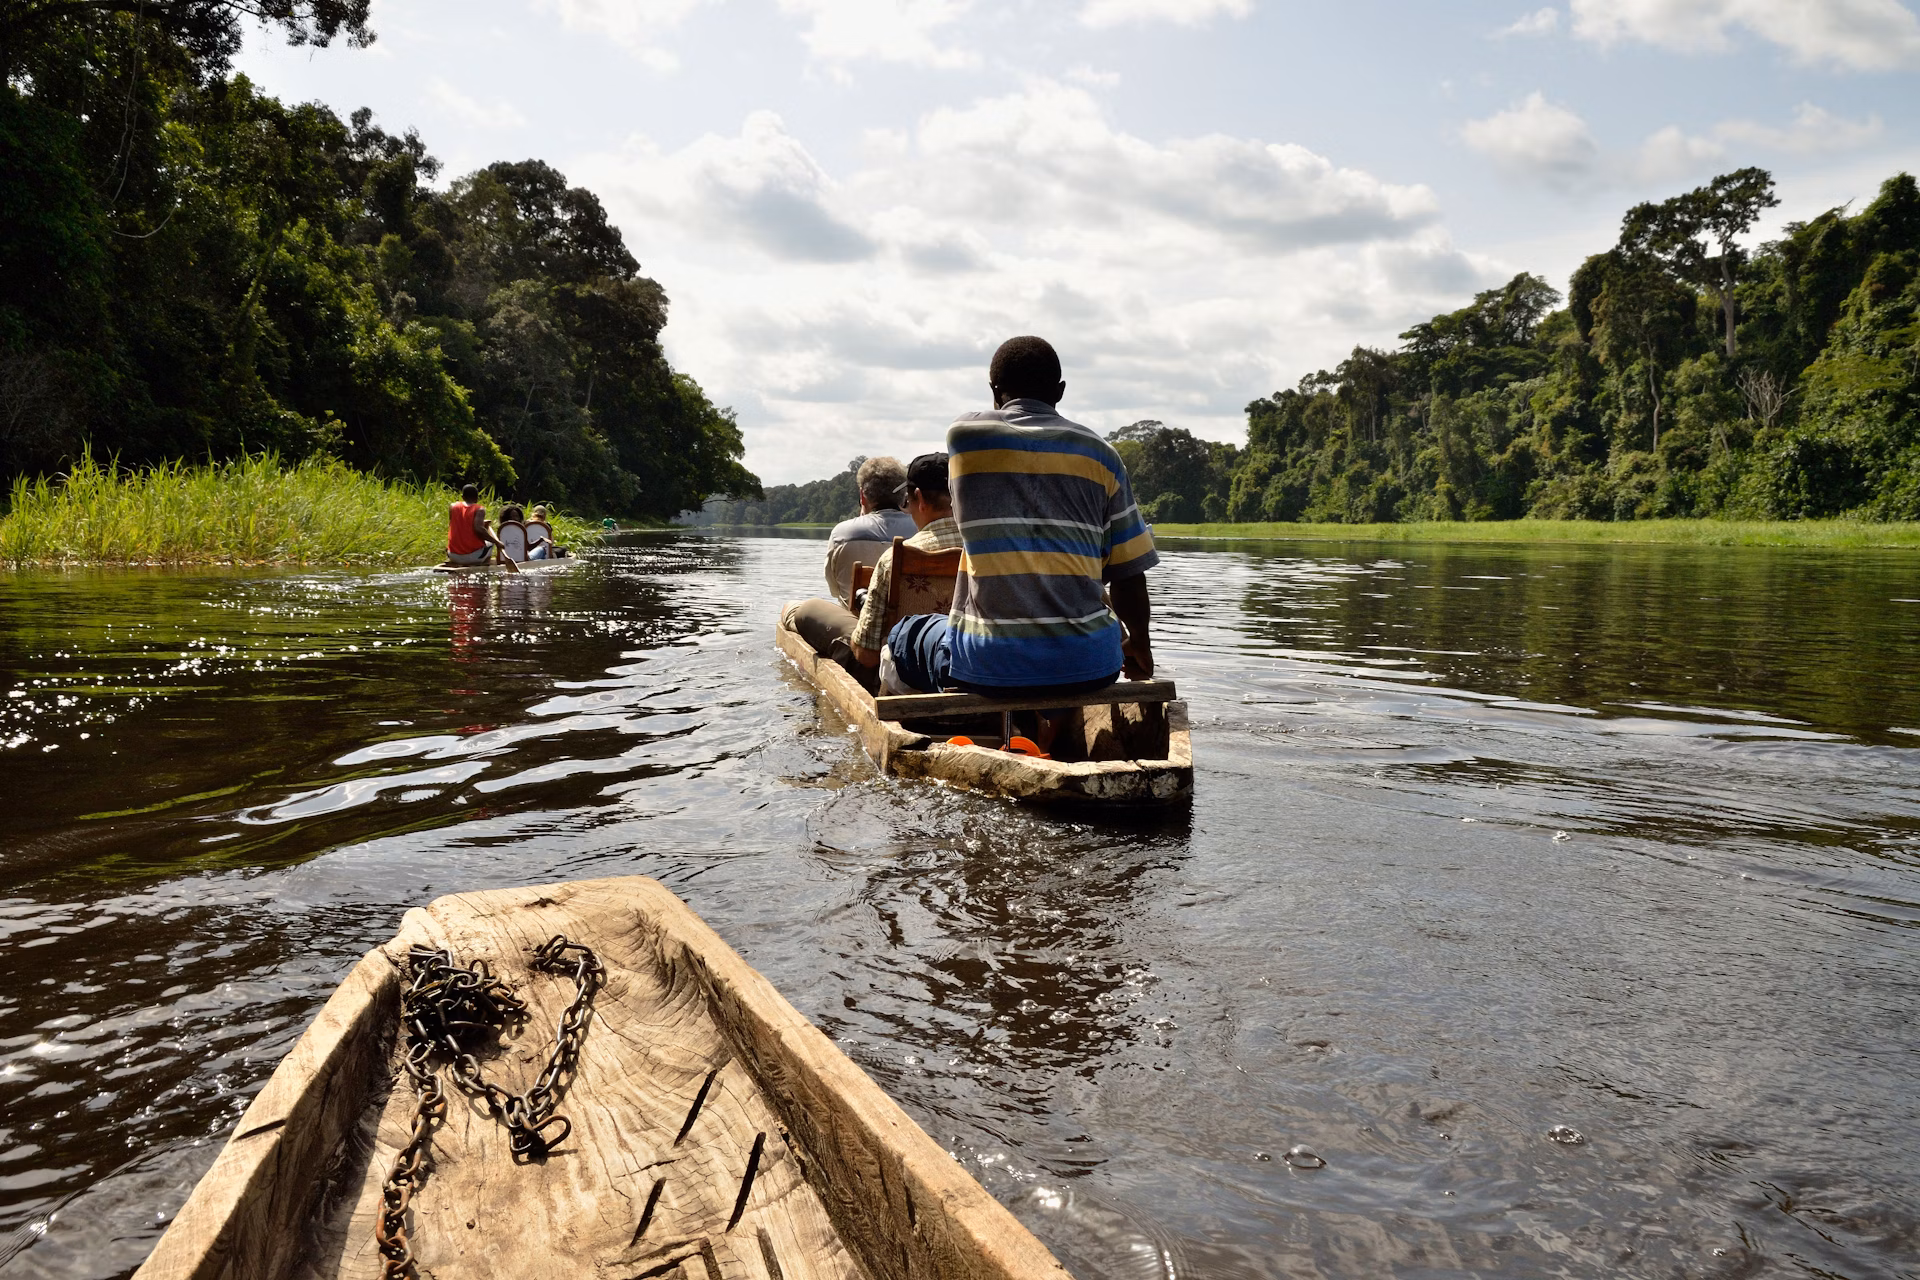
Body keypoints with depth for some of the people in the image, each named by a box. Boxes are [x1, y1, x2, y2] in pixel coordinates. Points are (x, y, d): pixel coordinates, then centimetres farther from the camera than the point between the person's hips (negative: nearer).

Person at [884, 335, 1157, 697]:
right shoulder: (1100, 453, 6)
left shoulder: (964, 433, 2)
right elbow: (1128, 571, 7)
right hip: (1087, 667, 2)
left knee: (903, 636, 28)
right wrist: (1139, 644, 22)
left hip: (989, 668, -1)